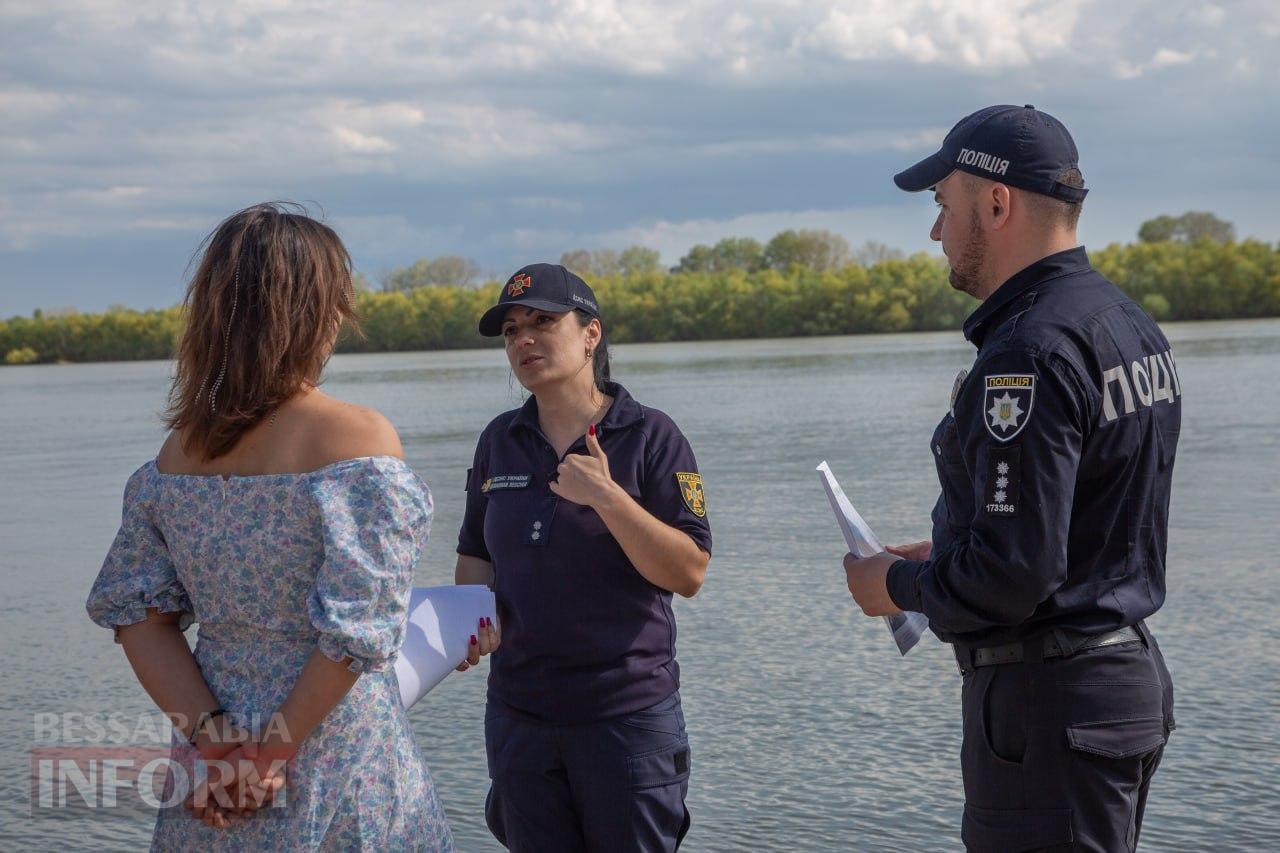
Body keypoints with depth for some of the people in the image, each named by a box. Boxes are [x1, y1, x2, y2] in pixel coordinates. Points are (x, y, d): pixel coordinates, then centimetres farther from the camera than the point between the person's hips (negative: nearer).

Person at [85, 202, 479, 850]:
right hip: (336, 753, -5)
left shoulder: (184, 443, 4)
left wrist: (213, 736, -5)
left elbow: (134, 611, 2)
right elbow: (356, 630, -20)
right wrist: (276, 750, -12)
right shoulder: (359, 437, -14)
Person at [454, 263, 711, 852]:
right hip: (518, 710, 4)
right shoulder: (499, 441, 7)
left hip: (629, 711, -4)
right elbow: (476, 555, 17)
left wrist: (606, 496, -24)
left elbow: (690, 573, -14)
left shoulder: (649, 436, -7)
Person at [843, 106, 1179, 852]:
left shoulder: (1031, 353, -21)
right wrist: (944, 559, 16)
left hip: (1049, 704, -10)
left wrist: (900, 586, -8)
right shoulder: (1133, 327, 10)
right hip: (1130, 672, 10)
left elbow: (1013, 572, -25)